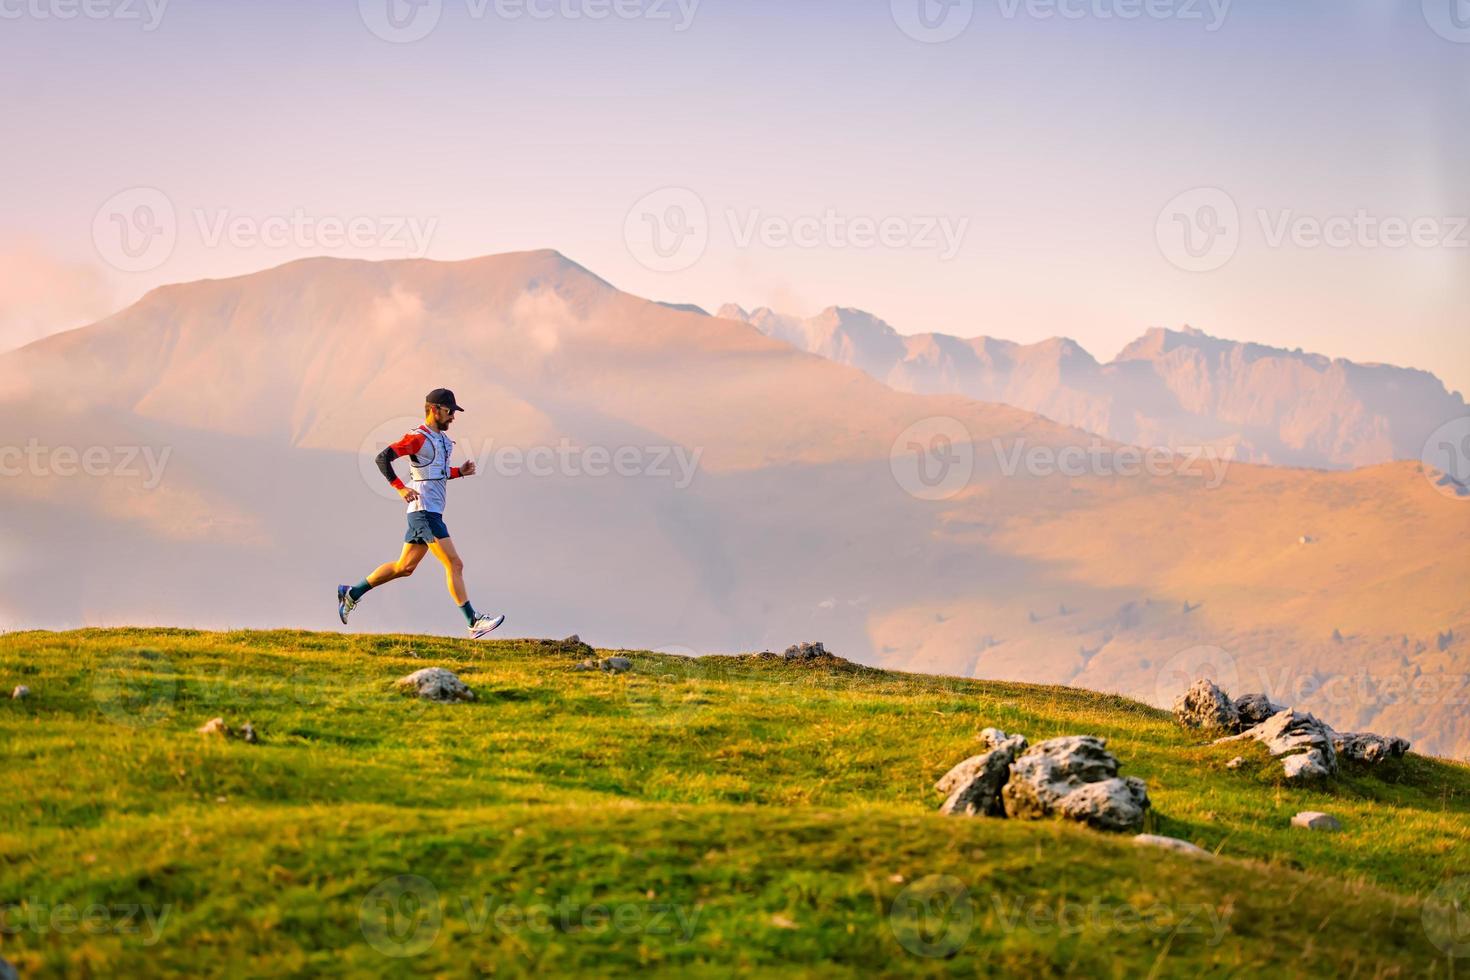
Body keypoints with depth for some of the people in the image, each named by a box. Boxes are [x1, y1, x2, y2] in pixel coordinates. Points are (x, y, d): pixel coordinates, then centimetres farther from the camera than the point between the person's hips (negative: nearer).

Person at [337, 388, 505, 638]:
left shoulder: (442, 438, 17)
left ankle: (352, 594, 23)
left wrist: (460, 472, 11)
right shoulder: (418, 438, -11)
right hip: (425, 512, -10)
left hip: (430, 512, 10)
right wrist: (401, 488, -23)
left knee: (404, 567, 15)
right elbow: (383, 458, -17)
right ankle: (474, 622, -12)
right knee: (455, 565, -11)